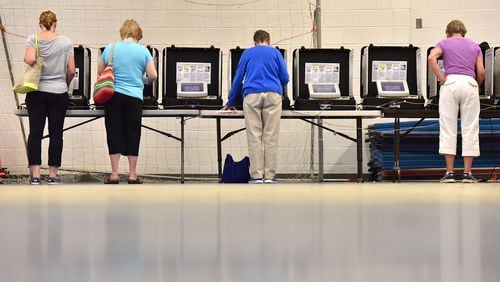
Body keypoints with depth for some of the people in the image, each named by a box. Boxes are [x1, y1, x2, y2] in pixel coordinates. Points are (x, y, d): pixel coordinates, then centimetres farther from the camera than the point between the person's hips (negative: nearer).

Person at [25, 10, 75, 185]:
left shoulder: (33, 40, -1)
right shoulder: (65, 42, 1)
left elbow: (30, 60, -18)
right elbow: (71, 71, 1)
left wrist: (26, 59, 4)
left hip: (36, 92, 0)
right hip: (59, 93, 0)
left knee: (35, 133, 2)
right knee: (56, 134, 5)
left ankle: (35, 175, -3)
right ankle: (53, 175, 7)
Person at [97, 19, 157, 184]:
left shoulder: (110, 48, 2)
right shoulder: (143, 51, -2)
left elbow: (100, 72, 11)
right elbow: (153, 75, -2)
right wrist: (143, 78, 19)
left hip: (113, 96, 1)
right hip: (134, 98, -1)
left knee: (114, 133, 5)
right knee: (132, 134, 7)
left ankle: (114, 174, 4)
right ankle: (132, 174, 11)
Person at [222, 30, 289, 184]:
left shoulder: (247, 53, 20)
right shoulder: (275, 52, 18)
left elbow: (238, 78, 20)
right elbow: (285, 78, 13)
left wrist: (231, 103, 29)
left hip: (251, 96, 0)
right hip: (273, 95, 0)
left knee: (254, 137, -1)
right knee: (271, 137, -1)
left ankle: (257, 176, -6)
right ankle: (270, 176, -4)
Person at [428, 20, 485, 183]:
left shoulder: (444, 43, 14)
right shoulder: (474, 46, 19)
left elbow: (431, 57, -9)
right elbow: (481, 71, 7)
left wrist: (441, 78, -3)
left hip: (451, 83, -1)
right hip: (470, 83, 1)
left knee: (448, 129, 2)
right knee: (470, 129, 3)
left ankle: (450, 172, -2)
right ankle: (467, 173, 0)